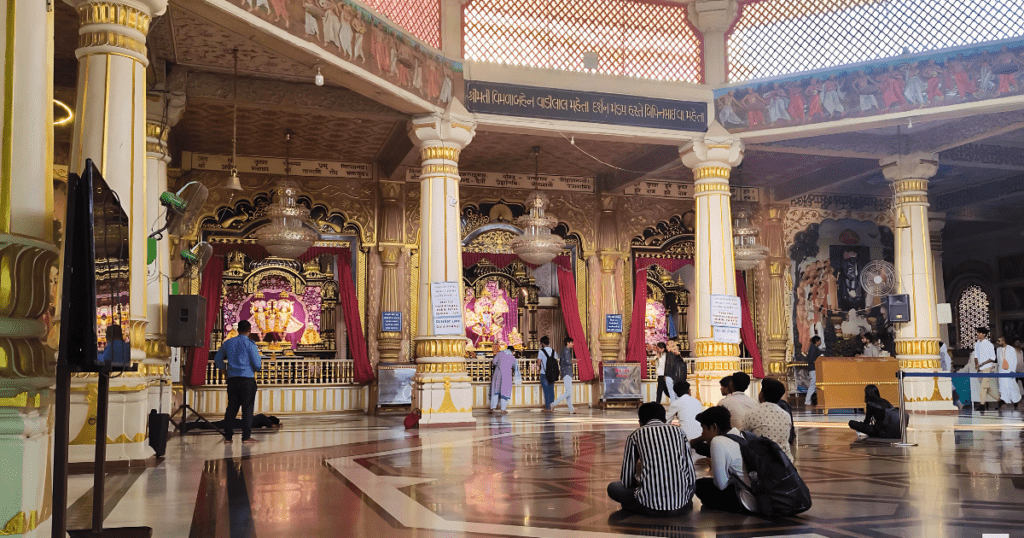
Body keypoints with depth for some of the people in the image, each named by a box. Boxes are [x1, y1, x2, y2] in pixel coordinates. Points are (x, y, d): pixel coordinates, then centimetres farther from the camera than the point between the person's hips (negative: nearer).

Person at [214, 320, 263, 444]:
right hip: (248, 379, -5)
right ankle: (246, 436, -2)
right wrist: (257, 368, 15)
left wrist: (225, 368, 33)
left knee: (231, 407, 9)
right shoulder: (250, 344, -6)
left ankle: (227, 436, 10)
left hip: (232, 379, 5)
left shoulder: (228, 343, 9)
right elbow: (257, 364, -8)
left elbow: (217, 359, 18)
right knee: (247, 408, -1)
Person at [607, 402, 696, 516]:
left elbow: (627, 481, 12)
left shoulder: (635, 435, 8)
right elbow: (692, 477, 15)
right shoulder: (679, 431, 13)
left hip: (650, 506, -3)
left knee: (613, 487, 21)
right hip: (681, 504, 3)